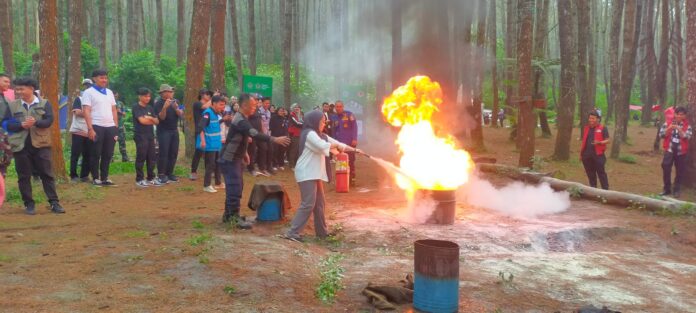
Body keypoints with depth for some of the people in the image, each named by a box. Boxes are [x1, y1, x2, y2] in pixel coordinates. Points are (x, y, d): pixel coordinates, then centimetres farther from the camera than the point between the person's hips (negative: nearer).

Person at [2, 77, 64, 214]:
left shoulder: (44, 103, 3)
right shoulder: (12, 105, 7)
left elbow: (49, 120, -7)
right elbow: (6, 124, 1)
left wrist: (36, 122, -24)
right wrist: (21, 125, -16)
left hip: (41, 143, -1)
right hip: (20, 145, 2)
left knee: (47, 174, 0)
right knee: (24, 176, 5)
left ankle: (54, 203, 3)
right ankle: (29, 204, 14)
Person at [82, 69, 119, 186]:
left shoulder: (109, 92, 16)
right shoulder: (89, 92, -2)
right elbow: (86, 111, -9)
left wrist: (116, 127, 13)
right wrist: (90, 128, -17)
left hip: (110, 127, 6)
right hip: (97, 127, -6)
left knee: (108, 154, 8)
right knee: (96, 154, 1)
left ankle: (104, 177, 16)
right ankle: (95, 178, 9)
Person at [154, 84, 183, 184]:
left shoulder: (175, 101, 8)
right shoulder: (158, 104, -7)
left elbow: (181, 114, -1)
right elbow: (162, 117, -17)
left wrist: (176, 108, -20)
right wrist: (165, 107, -32)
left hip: (174, 130, 5)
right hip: (163, 131, -5)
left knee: (173, 153, 4)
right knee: (163, 153, -10)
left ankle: (169, 173, 12)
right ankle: (161, 175, -6)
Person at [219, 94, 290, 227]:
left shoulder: (242, 119, 10)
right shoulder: (240, 121, -23)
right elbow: (255, 134, -37)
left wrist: (244, 153, 18)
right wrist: (274, 139, -42)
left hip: (236, 158, 10)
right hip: (229, 159, -10)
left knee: (236, 186, 15)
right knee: (235, 188, -9)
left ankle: (228, 215, 24)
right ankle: (235, 217, -3)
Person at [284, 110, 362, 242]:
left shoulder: (320, 135, 19)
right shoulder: (310, 134, -11)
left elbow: (337, 145, 22)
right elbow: (323, 146, -25)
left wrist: (354, 150, 16)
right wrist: (336, 144, -6)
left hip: (315, 173, 10)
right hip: (306, 174, -10)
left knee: (319, 204, 13)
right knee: (308, 204, -15)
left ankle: (322, 231, 23)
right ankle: (292, 233, -14)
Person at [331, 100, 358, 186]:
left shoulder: (349, 114, -2)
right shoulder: (334, 117, 12)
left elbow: (354, 126, -6)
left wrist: (354, 139, -13)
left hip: (349, 142, -4)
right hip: (339, 143, 4)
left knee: (350, 161, 2)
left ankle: (352, 179, 10)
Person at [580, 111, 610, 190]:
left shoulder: (603, 128, -3)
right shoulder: (586, 128, 13)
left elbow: (607, 140, -5)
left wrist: (599, 142, -25)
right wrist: (581, 153, 16)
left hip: (598, 155, -5)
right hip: (587, 155, 5)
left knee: (601, 172, -2)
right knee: (590, 173, 12)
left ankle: (605, 189, 3)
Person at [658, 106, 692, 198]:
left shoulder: (687, 126, 1)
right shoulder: (668, 123, 2)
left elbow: (687, 137, -12)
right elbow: (661, 135, -4)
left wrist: (679, 129, -24)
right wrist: (670, 128, -18)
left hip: (681, 152, 0)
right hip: (669, 150, 0)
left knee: (680, 171, 5)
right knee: (666, 169, -2)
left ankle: (676, 190, 17)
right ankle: (666, 189, 12)